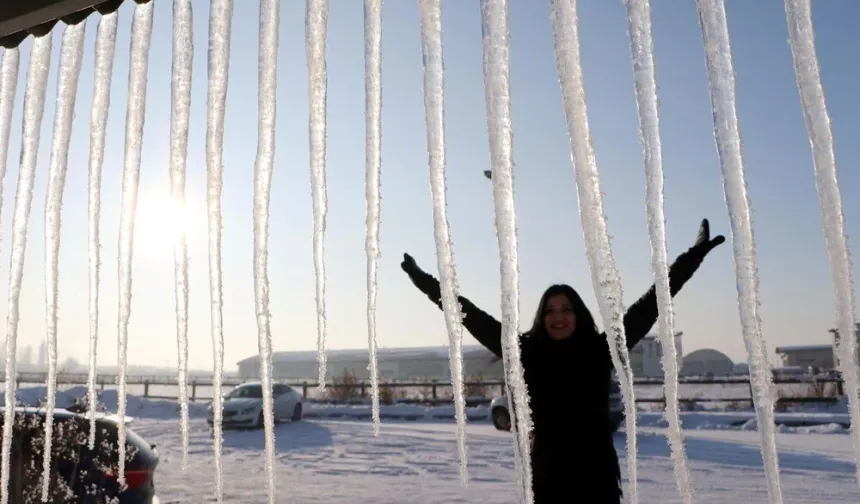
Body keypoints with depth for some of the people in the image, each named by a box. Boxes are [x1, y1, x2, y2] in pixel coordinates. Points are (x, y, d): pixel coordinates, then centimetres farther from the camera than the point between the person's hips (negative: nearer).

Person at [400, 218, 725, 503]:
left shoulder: (600, 351, -1)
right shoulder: (527, 353, 0)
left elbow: (648, 307, 0)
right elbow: (475, 319, 3)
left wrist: (692, 257, 2)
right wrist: (433, 287, 5)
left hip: (596, 474, 0)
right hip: (547, 474, 0)